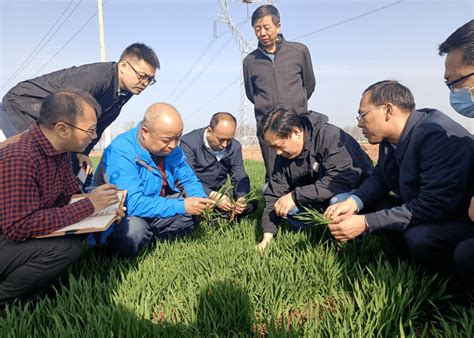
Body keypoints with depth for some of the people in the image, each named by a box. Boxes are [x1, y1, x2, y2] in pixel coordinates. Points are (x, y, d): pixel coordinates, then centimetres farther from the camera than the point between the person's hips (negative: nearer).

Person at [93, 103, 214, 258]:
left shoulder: (172, 150, -5)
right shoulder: (121, 153, -28)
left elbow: (189, 180, 4)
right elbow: (133, 203, -36)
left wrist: (200, 200, -19)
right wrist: (182, 206, -35)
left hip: (156, 209, 7)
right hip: (122, 216, -6)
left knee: (194, 214, -4)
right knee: (133, 230, -37)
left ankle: (148, 237, -3)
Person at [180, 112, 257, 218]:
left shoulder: (235, 146, 1)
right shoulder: (189, 143, -16)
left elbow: (240, 178, 2)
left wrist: (242, 197, -21)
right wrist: (212, 195, -37)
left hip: (218, 194, 6)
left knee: (251, 203, -13)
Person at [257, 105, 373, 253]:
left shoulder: (331, 137, -28)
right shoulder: (283, 155, -8)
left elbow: (341, 180, -37)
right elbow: (274, 194, -9)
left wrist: (295, 196, -35)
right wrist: (268, 234, -17)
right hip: (317, 202, 6)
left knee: (339, 200, -39)